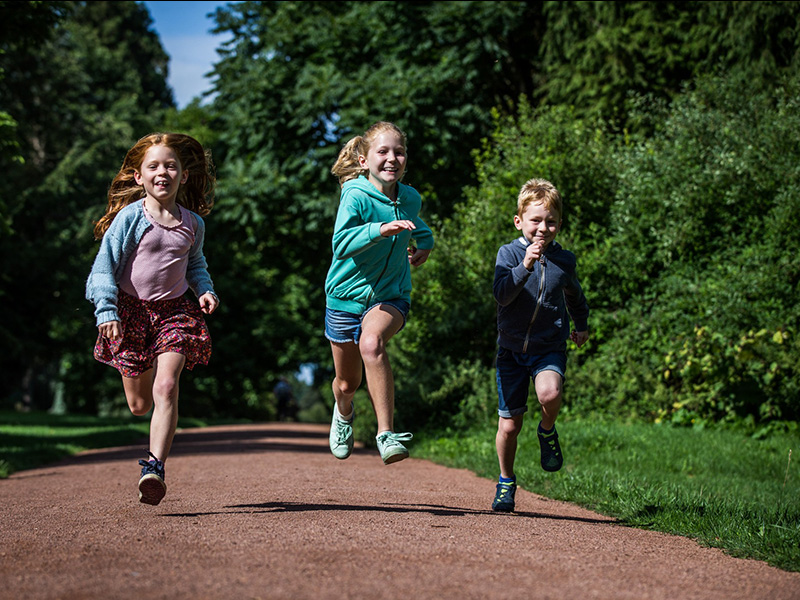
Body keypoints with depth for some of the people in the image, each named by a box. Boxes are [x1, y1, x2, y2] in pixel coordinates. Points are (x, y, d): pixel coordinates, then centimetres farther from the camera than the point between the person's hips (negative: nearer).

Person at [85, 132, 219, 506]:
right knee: (139, 404, 7)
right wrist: (106, 310, -17)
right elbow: (104, 266, -8)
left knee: (165, 388, -19)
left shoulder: (192, 223, 4)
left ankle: (154, 467, -23)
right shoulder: (130, 217, -8)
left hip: (174, 311, 1)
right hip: (132, 310, -1)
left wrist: (204, 290, 3)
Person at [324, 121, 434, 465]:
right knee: (347, 384, 13)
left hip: (391, 295, 1)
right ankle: (344, 413, 52)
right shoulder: (356, 196, -16)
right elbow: (341, 244, -32)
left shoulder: (410, 199, 0)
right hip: (346, 295, -1)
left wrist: (424, 243, 11)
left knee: (371, 343, -34)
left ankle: (386, 434, -35)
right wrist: (381, 229, -44)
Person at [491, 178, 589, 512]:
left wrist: (582, 326, 30)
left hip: (550, 348, 0)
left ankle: (547, 430, 2)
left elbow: (575, 296, 24)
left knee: (549, 393, -32)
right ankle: (506, 482, 27)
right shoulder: (509, 253, -6)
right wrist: (525, 266, -33)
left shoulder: (564, 260, 2)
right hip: (512, 349, 0)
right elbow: (502, 295, -21)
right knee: (509, 426, 3)